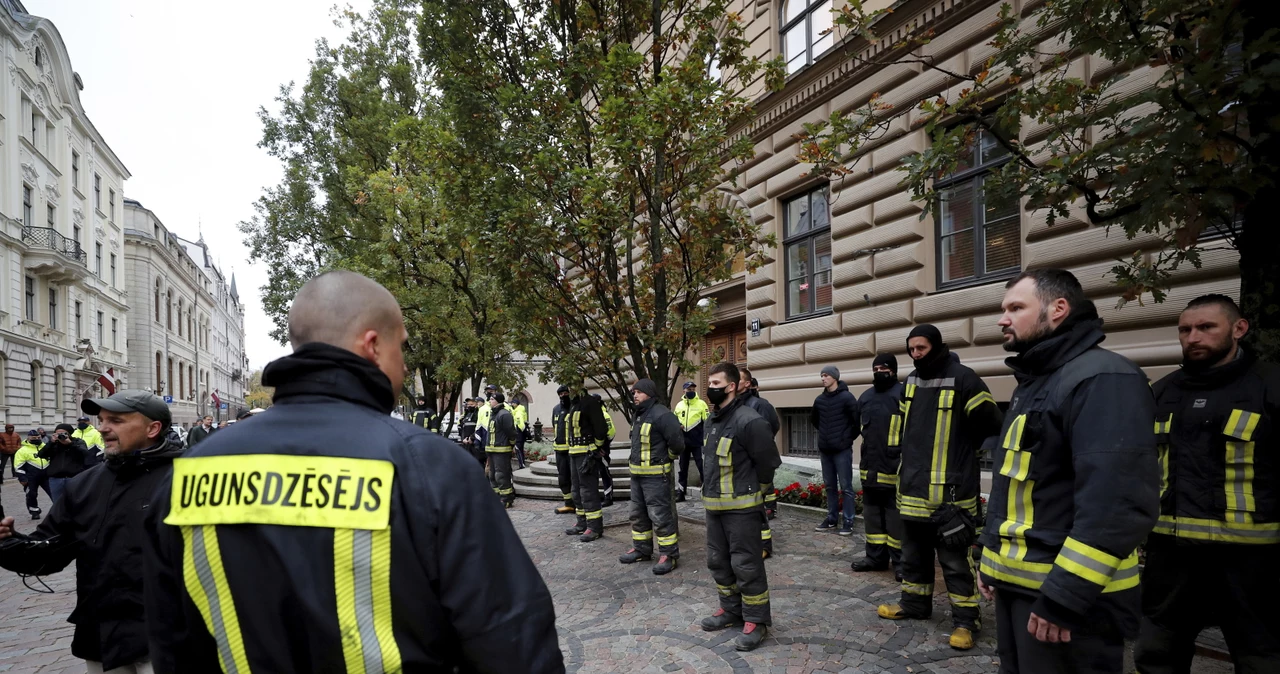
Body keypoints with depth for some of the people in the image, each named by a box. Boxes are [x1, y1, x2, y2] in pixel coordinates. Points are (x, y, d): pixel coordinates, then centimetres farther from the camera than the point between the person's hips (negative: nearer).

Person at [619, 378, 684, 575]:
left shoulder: (661, 415, -19)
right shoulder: (639, 415, 13)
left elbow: (677, 441, -23)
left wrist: (666, 458, -8)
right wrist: (633, 460, 15)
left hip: (656, 475, -10)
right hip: (637, 474, 10)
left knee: (661, 516, -4)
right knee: (638, 514, 18)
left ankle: (669, 554, 6)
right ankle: (641, 549, 30)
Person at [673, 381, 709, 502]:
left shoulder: (701, 404, -2)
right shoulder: (679, 405, 9)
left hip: (697, 442, -4)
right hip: (683, 442, 4)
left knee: (702, 467, -2)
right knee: (683, 468, 11)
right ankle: (680, 493, 19)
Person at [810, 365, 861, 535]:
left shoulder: (846, 397, -11)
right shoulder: (819, 399, 7)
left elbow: (858, 420, -11)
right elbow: (813, 418, 24)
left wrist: (849, 437, -2)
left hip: (842, 450, -6)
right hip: (825, 450, 6)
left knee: (846, 487, -1)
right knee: (830, 486, 12)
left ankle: (848, 521, 5)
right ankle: (832, 519, 21)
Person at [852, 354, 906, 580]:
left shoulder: (903, 394, -9)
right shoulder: (865, 396, 14)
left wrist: (906, 458, -18)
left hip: (894, 468, -8)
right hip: (870, 467, 8)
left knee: (896, 515, -1)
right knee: (872, 513, 14)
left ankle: (900, 561, 9)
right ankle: (876, 556, 25)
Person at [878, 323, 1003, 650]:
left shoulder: (962, 379, -11)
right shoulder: (910, 381, 10)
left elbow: (991, 426, -6)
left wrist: (959, 453, 2)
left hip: (950, 488, -7)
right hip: (913, 485, 7)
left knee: (955, 558, 1)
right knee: (914, 551, 18)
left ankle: (965, 620, 13)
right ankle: (915, 603, 32)